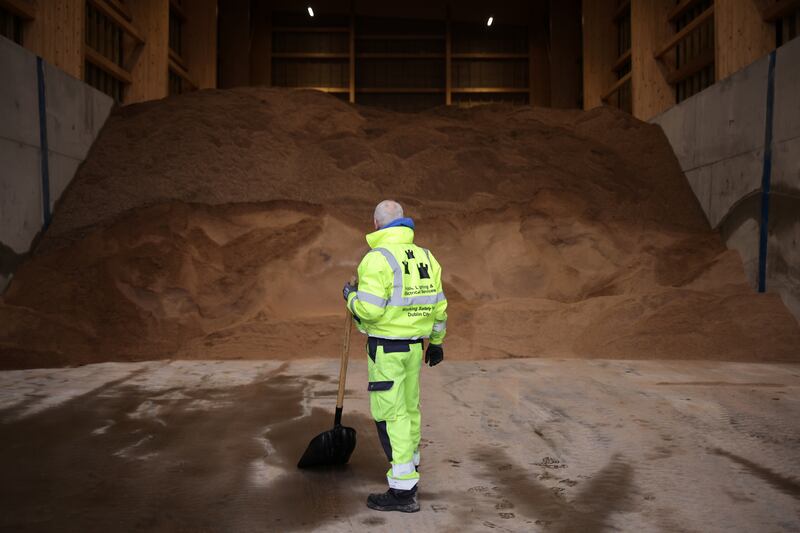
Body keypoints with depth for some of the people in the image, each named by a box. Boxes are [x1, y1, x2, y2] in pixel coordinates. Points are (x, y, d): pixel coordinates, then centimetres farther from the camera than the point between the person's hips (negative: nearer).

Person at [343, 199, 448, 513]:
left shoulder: (377, 258, -16)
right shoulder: (425, 256, 7)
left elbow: (368, 310, -22)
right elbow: (438, 306, 11)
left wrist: (351, 296, -1)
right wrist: (436, 343, 22)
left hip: (385, 348, -7)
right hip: (414, 346, 7)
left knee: (390, 414, -4)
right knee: (409, 407, 22)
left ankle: (403, 490, -3)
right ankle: (410, 466, 40)